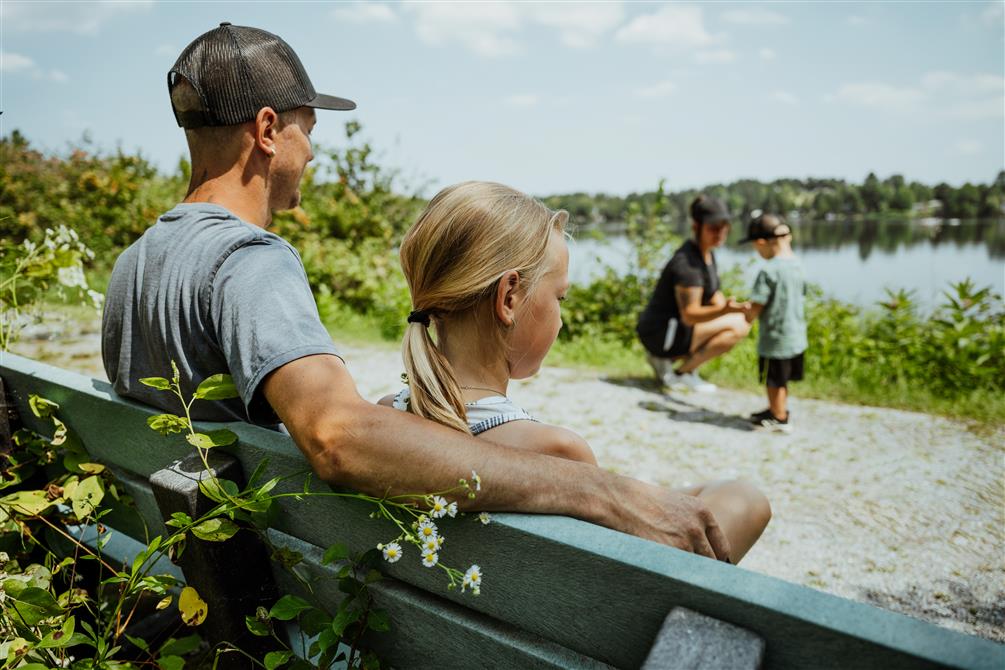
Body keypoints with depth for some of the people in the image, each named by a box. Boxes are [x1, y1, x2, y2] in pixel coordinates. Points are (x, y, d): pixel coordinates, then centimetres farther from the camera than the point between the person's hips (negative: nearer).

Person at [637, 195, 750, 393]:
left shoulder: (707, 254, 8)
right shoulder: (686, 262, -22)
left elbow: (715, 296, 11)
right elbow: (689, 314, -27)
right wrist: (725, 311, -41)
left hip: (675, 327, 10)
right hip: (660, 333, -10)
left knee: (744, 324, 12)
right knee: (735, 326, -19)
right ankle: (683, 373, -6)